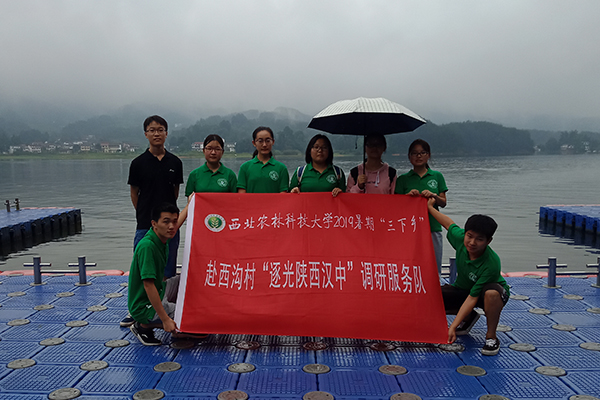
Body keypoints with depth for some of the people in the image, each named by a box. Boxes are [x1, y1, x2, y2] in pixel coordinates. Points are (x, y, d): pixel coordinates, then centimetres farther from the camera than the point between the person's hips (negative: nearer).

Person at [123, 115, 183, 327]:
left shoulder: (175, 162, 4)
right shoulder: (138, 163, -2)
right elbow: (134, 193, 7)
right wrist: (146, 214, 7)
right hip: (145, 224, -2)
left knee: (168, 270, 9)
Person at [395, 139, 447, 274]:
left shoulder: (437, 176, 10)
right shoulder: (403, 179, 8)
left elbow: (443, 203, 7)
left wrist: (433, 195, -13)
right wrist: (408, 195, -14)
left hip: (433, 227, 1)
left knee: (434, 268, 2)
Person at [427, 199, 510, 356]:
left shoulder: (491, 264, -36)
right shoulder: (460, 238, -24)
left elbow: (472, 297, -35)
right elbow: (450, 224, 2)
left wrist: (453, 327, -38)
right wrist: (430, 207, 13)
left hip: (486, 293, -5)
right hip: (462, 288, 6)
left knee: (491, 293, -43)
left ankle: (491, 337, -15)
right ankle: (469, 317, 12)